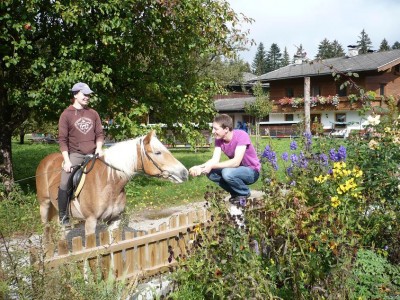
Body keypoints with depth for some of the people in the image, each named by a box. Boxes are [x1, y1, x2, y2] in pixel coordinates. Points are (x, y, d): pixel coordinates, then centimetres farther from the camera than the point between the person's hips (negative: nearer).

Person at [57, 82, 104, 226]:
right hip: (75, 154, -4)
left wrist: (99, 148, -6)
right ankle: (63, 216, -1)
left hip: (93, 155, 4)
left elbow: (99, 133, 14)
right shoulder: (66, 114, -1)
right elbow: (62, 140, -3)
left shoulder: (93, 113, 10)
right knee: (64, 184, -17)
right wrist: (67, 161, -11)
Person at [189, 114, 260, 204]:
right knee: (211, 173, -13)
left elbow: (236, 162, -34)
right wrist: (199, 167, -32)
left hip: (251, 171, -7)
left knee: (227, 173, -34)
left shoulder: (241, 136, -27)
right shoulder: (219, 139, -6)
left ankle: (244, 193, -5)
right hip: (237, 169, 7)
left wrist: (211, 166, -36)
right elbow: (215, 160, -14)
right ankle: (236, 193, 4)